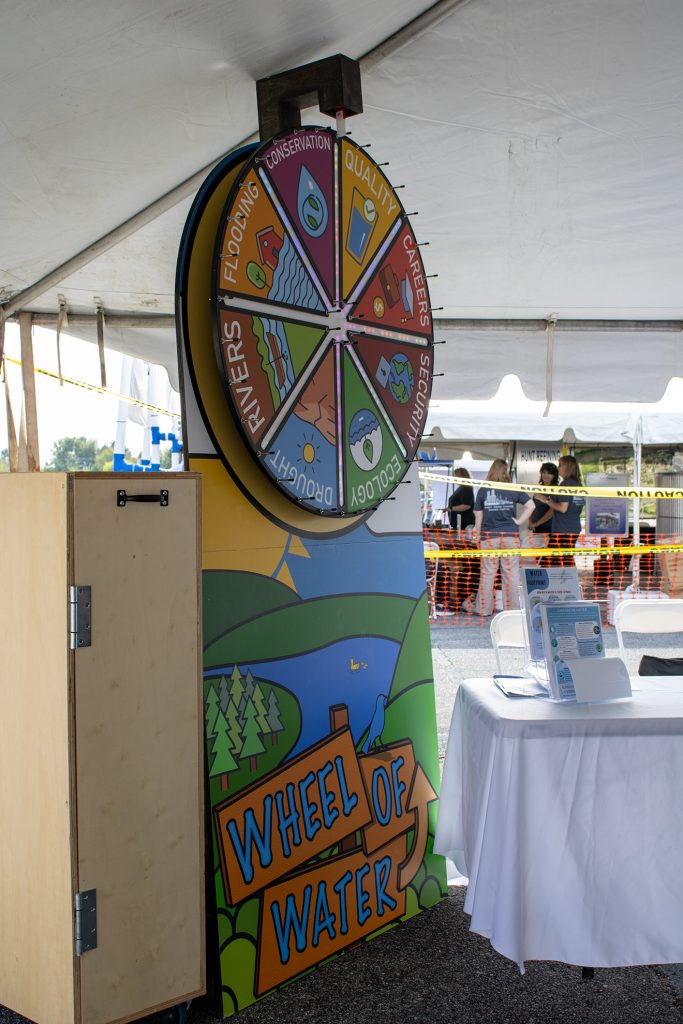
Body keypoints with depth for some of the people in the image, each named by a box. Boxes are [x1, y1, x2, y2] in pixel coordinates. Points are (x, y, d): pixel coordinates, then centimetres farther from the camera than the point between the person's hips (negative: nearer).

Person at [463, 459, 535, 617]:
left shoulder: (483, 490, 0)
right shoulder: (514, 490, 1)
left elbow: (478, 515, 3)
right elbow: (531, 505, -4)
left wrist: (477, 535, 12)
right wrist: (519, 521, 3)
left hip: (489, 536, 0)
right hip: (510, 536, 0)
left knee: (487, 573, 5)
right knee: (511, 573, 4)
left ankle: (482, 608, 12)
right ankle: (513, 608, 8)